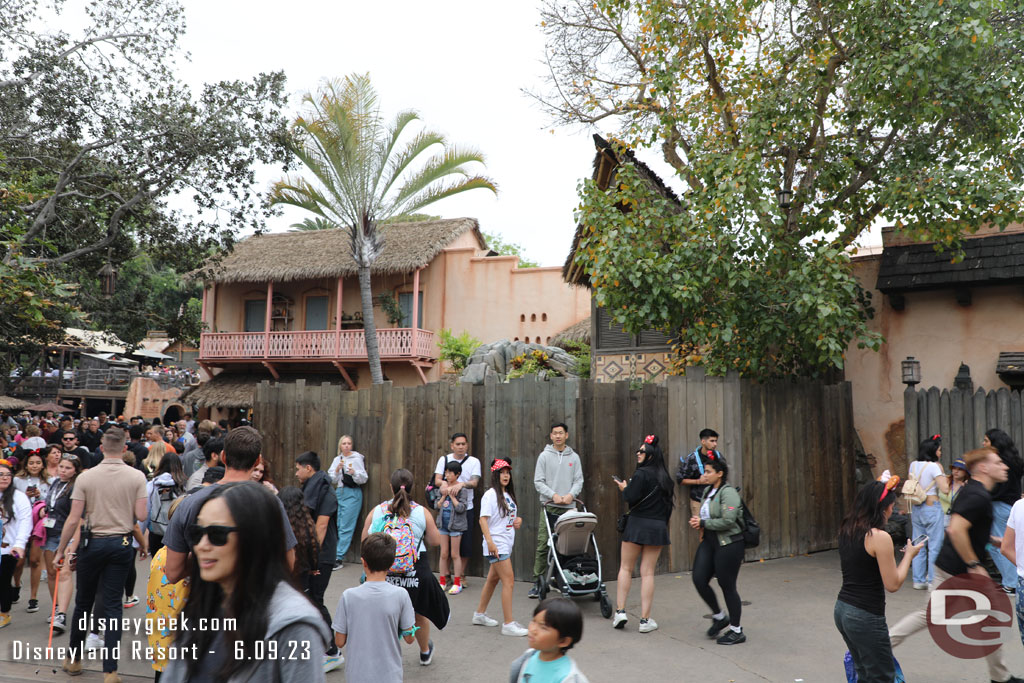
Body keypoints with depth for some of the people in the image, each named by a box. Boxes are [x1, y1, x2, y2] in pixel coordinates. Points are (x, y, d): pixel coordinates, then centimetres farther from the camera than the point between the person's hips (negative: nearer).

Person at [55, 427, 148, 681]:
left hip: (93, 543, 0)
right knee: (113, 605, 6)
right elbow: (141, 516, -9)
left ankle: (74, 659, 33)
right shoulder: (137, 477, -9)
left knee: (83, 602, 17)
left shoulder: (85, 477, -8)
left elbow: (74, 519, -7)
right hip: (121, 544, 0)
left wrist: (61, 550, 5)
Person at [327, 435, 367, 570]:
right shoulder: (337, 459, 11)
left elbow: (363, 479, -4)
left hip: (352, 494, -5)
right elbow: (332, 480, 8)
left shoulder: (357, 459, -3)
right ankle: (332, 555, 12)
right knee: (336, 526, 2)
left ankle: (338, 559, -5)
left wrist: (354, 473, -22)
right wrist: (337, 469, -9)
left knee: (346, 527, -7)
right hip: (339, 493, 5)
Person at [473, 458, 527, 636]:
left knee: (493, 579, 17)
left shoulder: (507, 494, 13)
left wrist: (518, 519, 6)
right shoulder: (490, 495, -13)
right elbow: (483, 519, -18)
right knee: (509, 581, -11)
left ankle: (480, 614, 31)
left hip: (506, 543, 9)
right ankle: (508, 624, -6)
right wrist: (489, 541, -26)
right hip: (496, 545, -9)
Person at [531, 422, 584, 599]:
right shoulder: (544, 456, 5)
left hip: (569, 507, 2)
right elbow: (538, 481, 1)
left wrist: (571, 494, -10)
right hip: (549, 506, -2)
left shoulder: (574, 457, 11)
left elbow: (579, 480, 9)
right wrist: (553, 495, -11)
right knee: (543, 545, -4)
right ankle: (538, 582, 1)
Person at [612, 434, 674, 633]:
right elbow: (668, 504, 15)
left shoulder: (642, 474, -11)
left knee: (626, 568, 8)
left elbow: (631, 498, -16)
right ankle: (645, 620, 8)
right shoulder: (664, 477, 10)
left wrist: (624, 488, 3)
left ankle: (620, 611, 4)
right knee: (648, 572, 7)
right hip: (659, 526, 5)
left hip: (637, 524, -5)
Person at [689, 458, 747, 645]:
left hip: (728, 544, -8)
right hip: (709, 542, 8)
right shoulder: (708, 491, 11)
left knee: (727, 586, 2)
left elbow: (727, 521, -25)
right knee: (699, 580, 2)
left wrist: (703, 523, -17)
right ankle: (719, 617, 25)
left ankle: (736, 631, 19)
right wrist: (697, 520, 2)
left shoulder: (728, 492, -16)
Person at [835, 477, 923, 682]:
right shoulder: (880, 537, -19)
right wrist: (909, 555, 1)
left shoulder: (847, 529, 3)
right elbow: (893, 584, -15)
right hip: (865, 617, -8)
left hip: (842, 610, 8)